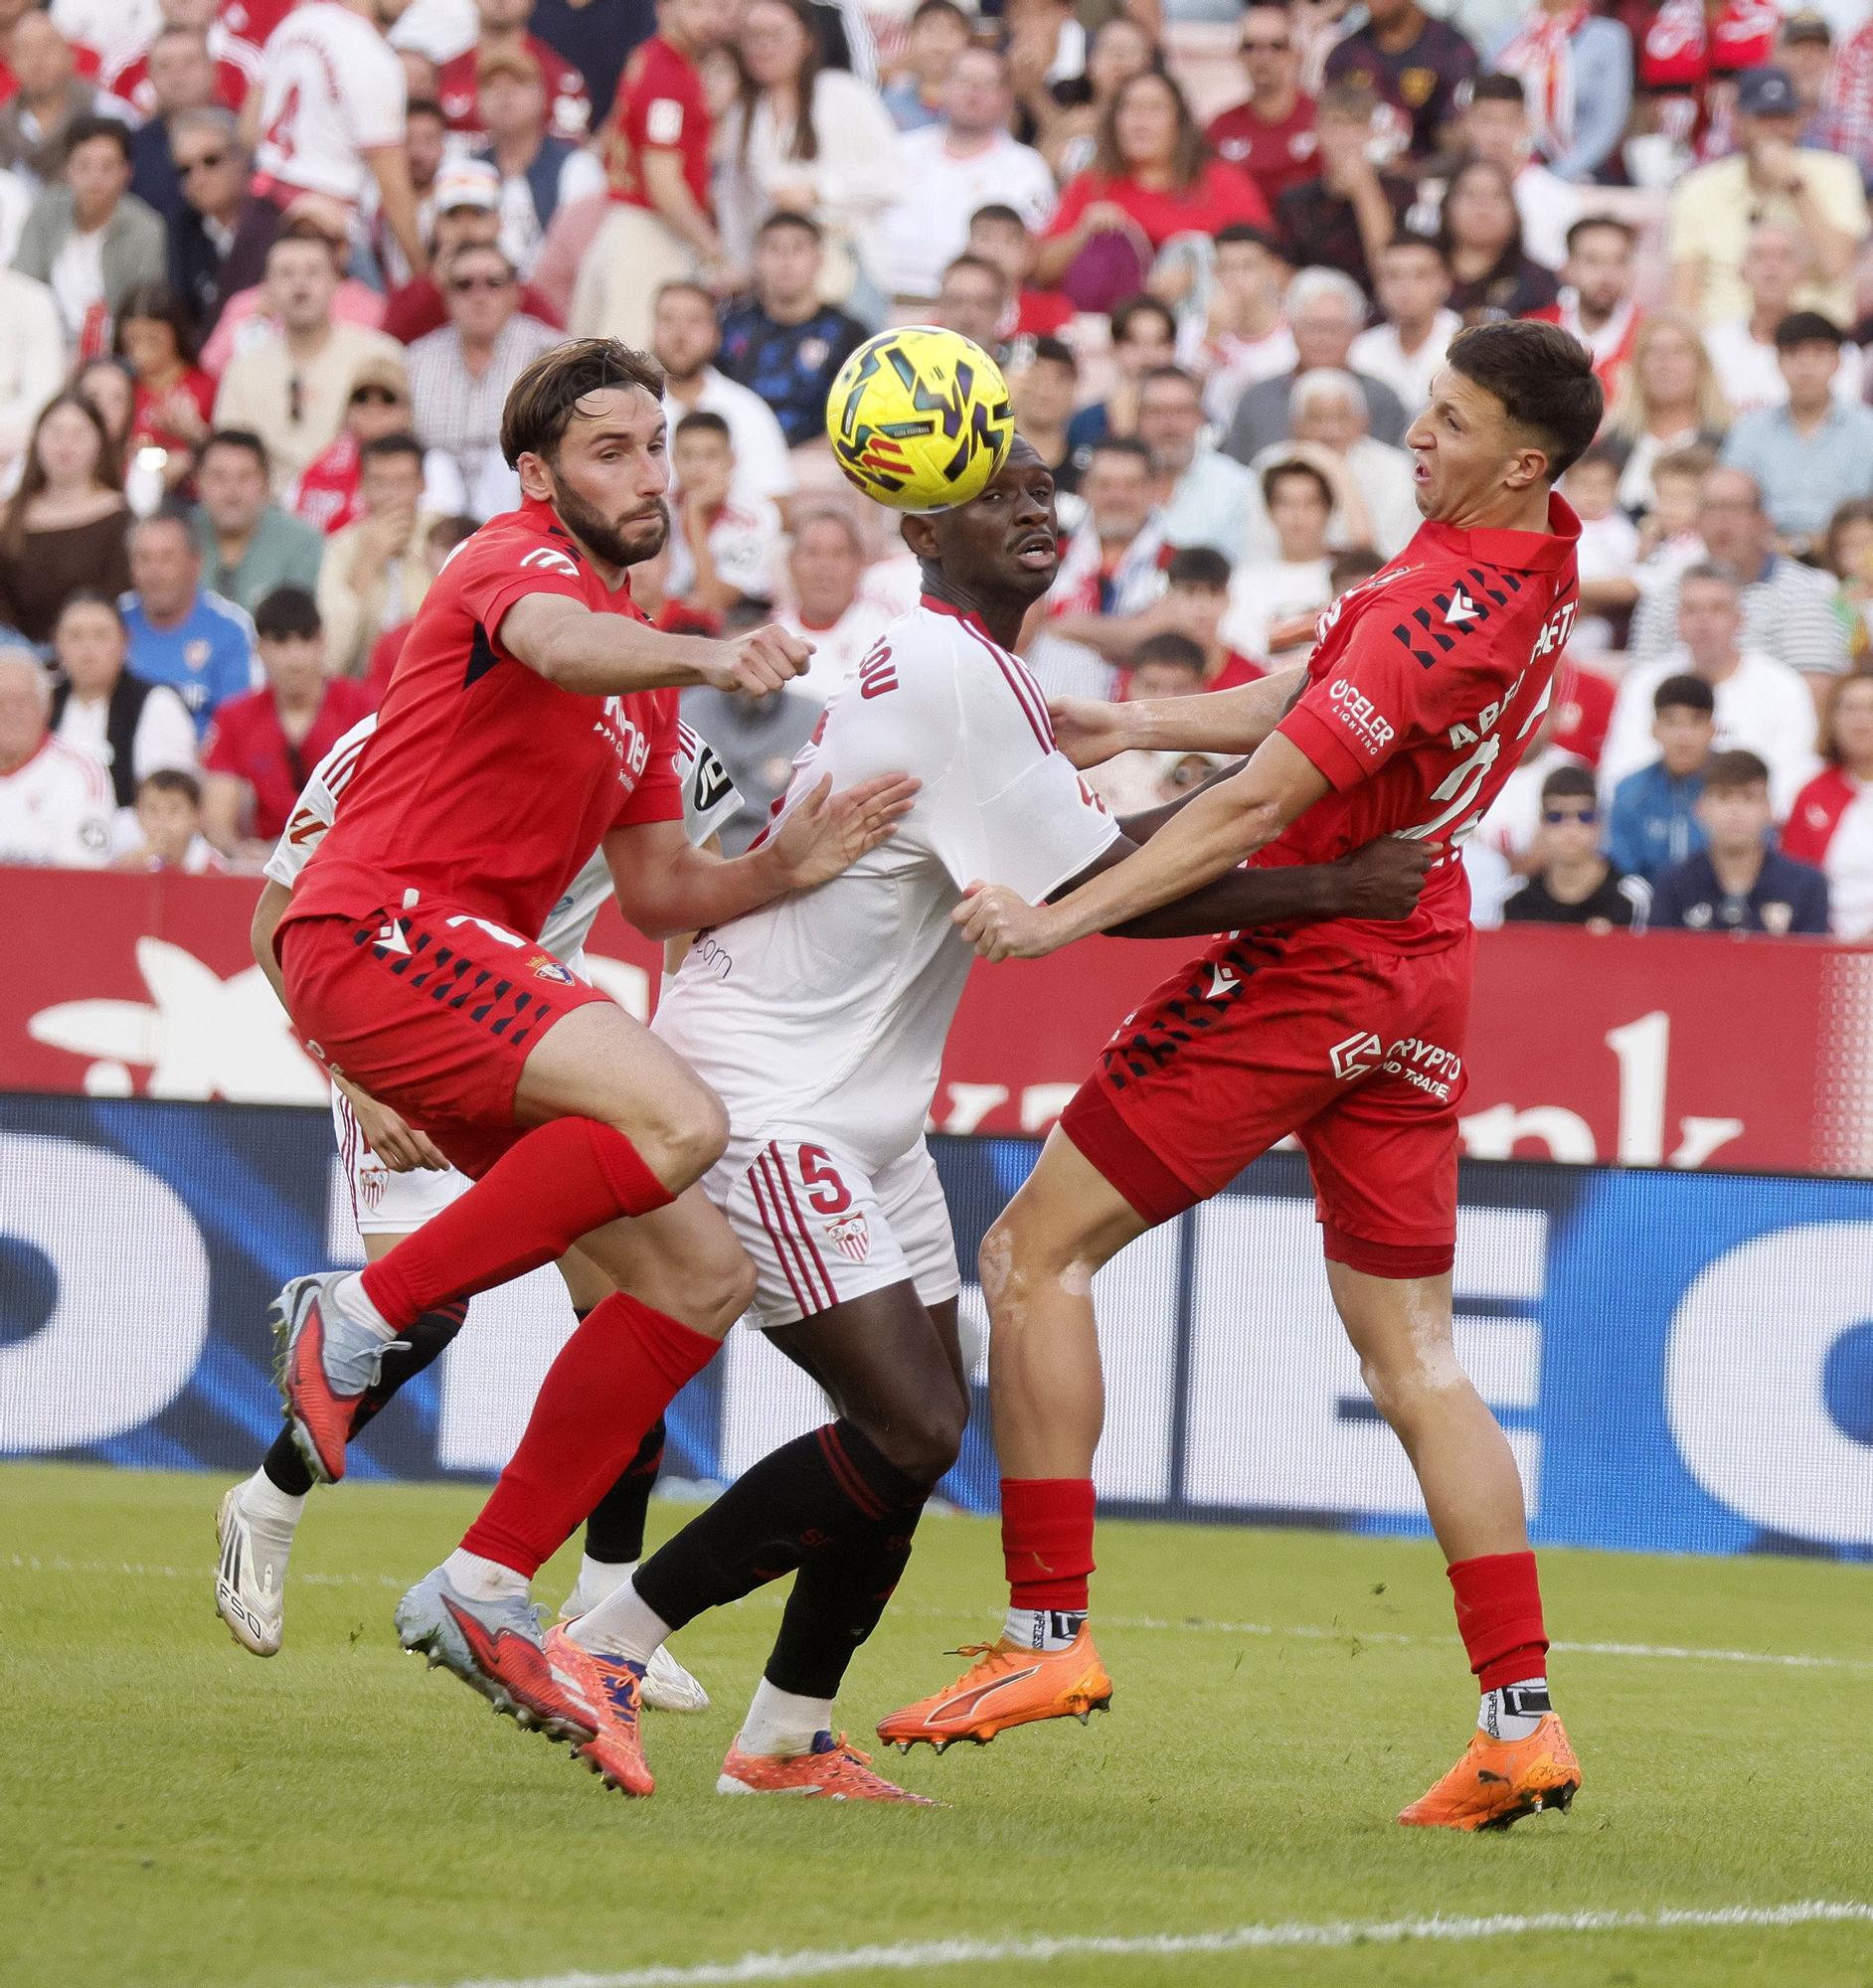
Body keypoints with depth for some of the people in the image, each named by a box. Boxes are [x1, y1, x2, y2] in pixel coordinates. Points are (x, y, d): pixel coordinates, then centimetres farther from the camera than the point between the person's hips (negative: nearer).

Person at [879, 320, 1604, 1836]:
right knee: (1413, 1351, 8)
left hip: (1311, 964, -9)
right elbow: (1317, 705, 17)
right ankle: (1522, 1717, 1)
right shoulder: (1541, 559, 5)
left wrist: (1065, 915, -28)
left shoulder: (1448, 606, -23)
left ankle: (1050, 1631, -2)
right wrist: (1138, 728, 16)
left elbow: (1260, 804, -26)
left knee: (1037, 1252, 0)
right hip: (1422, 970, 9)